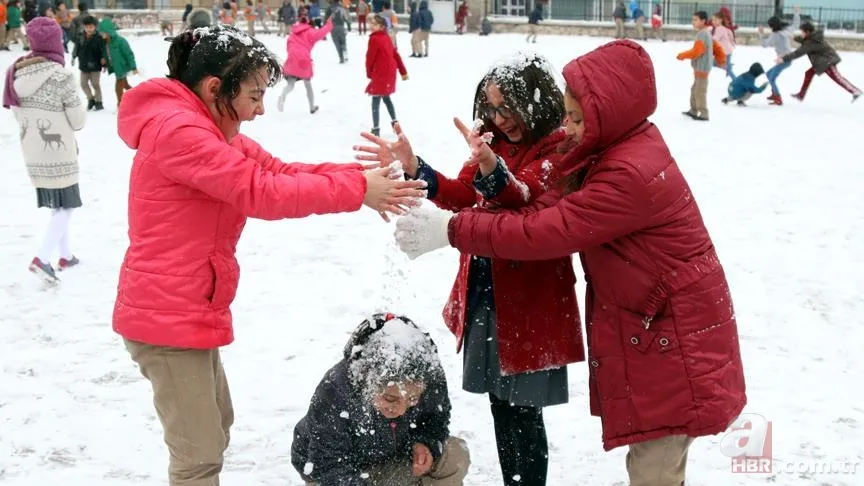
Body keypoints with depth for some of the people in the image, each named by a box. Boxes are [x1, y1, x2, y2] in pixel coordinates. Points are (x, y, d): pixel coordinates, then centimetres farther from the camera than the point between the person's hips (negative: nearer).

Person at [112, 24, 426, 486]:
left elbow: (280, 170, 5)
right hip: (168, 317, -11)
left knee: (216, 425, 22)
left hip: (187, 312, 11)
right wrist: (357, 189, -21)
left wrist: (364, 175, -9)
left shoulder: (212, 133, 14)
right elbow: (263, 193, -25)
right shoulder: (178, 130, -20)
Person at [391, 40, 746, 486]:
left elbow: (544, 231, -29)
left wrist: (451, 230, -25)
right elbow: (552, 211, 0)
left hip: (673, 335, -10)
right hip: (647, 322, 10)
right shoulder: (619, 148, 5)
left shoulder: (631, 175, -29)